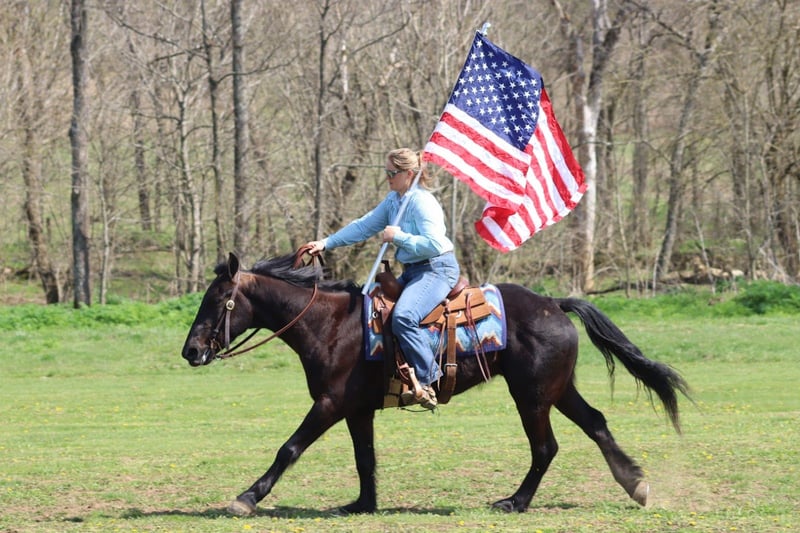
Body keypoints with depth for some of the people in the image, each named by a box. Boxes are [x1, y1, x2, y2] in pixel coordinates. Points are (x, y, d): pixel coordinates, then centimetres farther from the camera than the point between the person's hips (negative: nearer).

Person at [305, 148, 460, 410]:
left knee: (403, 317, -31)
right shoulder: (393, 200, 12)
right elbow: (364, 226, 14)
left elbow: (433, 244, -26)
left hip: (437, 269, -11)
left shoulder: (422, 202, -17)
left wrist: (398, 236, -20)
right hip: (412, 271, 11)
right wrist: (326, 243, 8)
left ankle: (427, 379, -25)